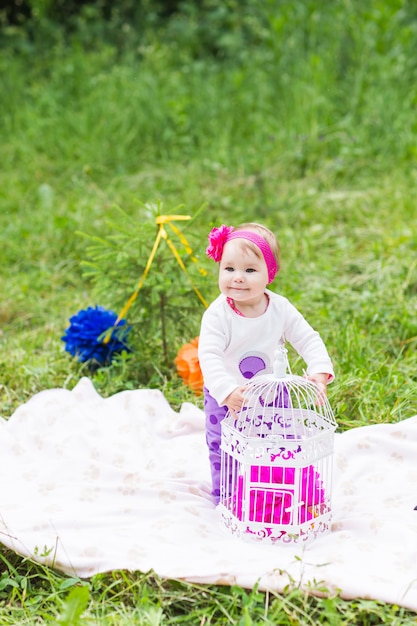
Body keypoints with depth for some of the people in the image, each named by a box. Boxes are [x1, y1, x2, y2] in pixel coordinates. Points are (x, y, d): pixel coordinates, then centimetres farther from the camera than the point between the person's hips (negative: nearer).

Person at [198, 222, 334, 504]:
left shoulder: (281, 308, -17)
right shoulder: (217, 314, -27)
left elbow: (308, 339, -14)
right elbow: (209, 356, -35)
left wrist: (319, 371, -32)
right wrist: (227, 391, -49)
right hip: (226, 398, -3)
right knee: (224, 454, 9)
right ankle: (225, 497, 31)